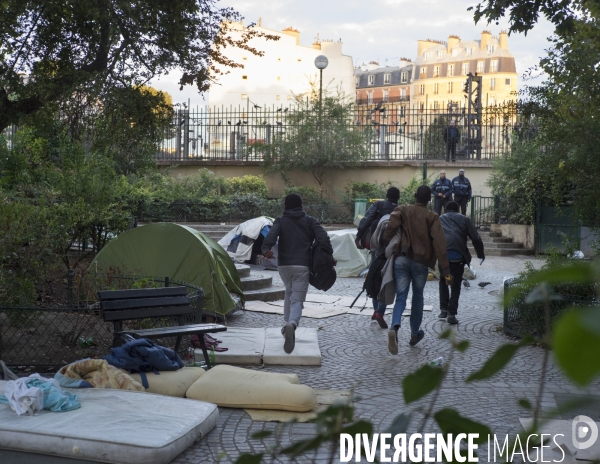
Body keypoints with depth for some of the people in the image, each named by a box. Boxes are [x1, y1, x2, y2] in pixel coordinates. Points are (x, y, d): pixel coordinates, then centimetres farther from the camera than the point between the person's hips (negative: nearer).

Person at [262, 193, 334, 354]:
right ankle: (292, 324, -35)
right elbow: (323, 238, -5)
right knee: (297, 300, -6)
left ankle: (288, 324, 25)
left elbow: (271, 235, -13)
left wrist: (266, 249, -28)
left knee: (289, 293, 28)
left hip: (284, 265, 2)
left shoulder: (280, 221, 8)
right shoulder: (310, 221, 9)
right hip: (302, 266, -1)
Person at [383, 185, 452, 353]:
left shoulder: (402, 211, 3)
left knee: (401, 297, 1)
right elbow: (439, 244, -9)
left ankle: (395, 327, -26)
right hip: (420, 261, -1)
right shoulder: (432, 217, -1)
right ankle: (415, 334, 27)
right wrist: (445, 270, -9)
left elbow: (390, 229, -12)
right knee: (418, 297, 18)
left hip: (401, 259, 1)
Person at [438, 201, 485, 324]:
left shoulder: (439, 219, 22)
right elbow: (476, 238, 11)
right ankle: (452, 313, 1)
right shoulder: (464, 219, 18)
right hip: (458, 255, -1)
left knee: (443, 281, 20)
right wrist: (481, 254, 22)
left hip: (442, 253, 1)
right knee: (456, 285, 7)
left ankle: (443, 309, 15)